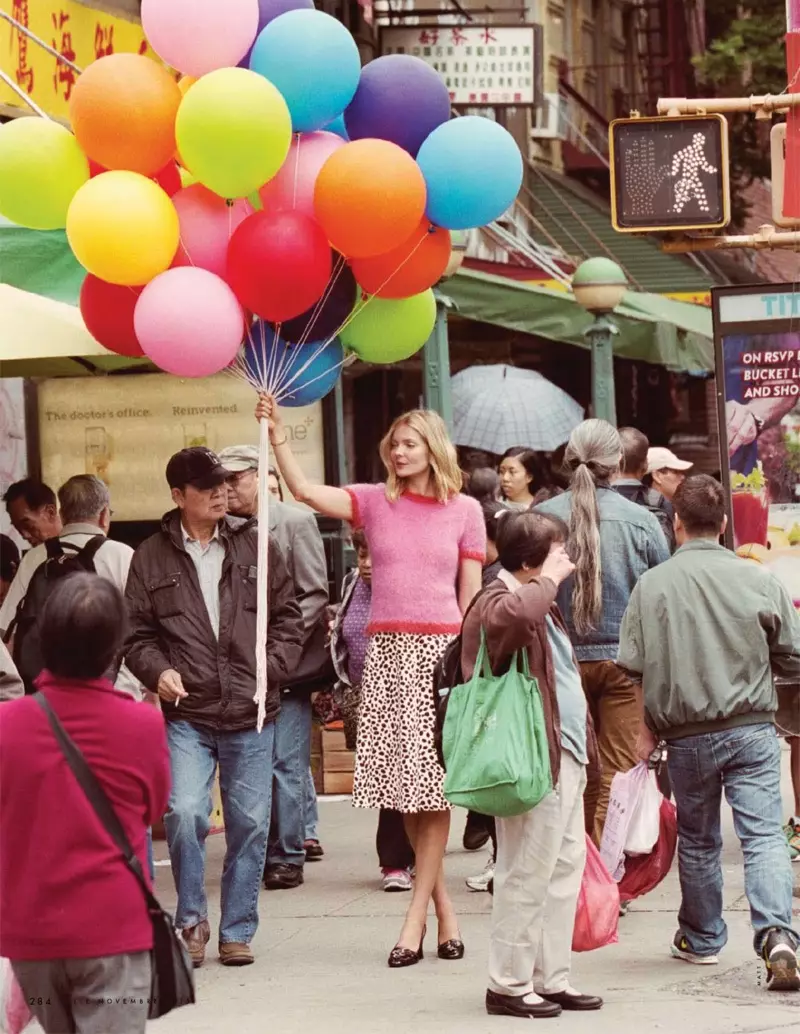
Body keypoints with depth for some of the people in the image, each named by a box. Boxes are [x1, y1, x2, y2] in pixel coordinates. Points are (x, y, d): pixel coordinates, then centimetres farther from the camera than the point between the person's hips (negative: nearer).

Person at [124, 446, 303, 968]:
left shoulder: (257, 547, 7)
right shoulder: (152, 558, 5)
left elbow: (288, 618, 10)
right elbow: (138, 634, 9)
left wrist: (270, 669, -4)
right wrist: (159, 670, -10)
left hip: (251, 715, 1)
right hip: (187, 715, -1)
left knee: (250, 822, 4)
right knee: (185, 813, -18)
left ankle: (237, 931, 18)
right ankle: (191, 919, 2)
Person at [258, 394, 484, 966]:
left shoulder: (464, 511, 7)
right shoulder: (375, 501, 9)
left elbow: (471, 596, 6)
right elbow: (305, 490, -6)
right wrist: (277, 433, -16)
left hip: (441, 648, -2)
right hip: (388, 650, 2)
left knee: (433, 782, -6)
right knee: (408, 787, 1)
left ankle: (417, 914, -4)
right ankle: (442, 903, 14)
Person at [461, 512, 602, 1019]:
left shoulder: (541, 603, 20)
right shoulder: (496, 603, -14)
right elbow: (514, 615, -42)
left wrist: (582, 746, 26)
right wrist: (548, 580, -24)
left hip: (566, 756, 10)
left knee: (567, 865, 13)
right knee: (528, 873, -4)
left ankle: (552, 978, 21)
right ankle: (510, 983, 4)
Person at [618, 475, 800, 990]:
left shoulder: (652, 585, -6)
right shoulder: (758, 579, -4)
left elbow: (632, 666, -6)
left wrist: (649, 726, 10)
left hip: (687, 734, 1)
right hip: (753, 729, -1)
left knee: (698, 839, 17)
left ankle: (702, 938, 31)